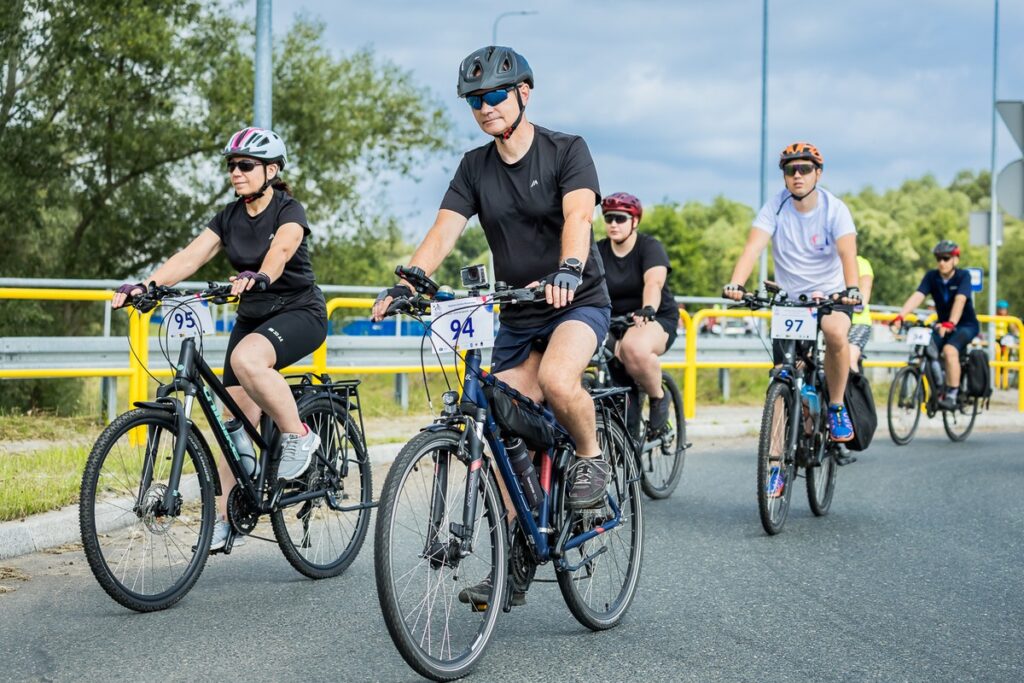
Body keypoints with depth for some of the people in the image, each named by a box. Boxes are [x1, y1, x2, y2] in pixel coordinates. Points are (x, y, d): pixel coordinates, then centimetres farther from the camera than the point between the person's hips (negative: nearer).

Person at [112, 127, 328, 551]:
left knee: (247, 359, -37)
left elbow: (280, 251, -33)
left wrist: (258, 277, -56)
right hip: (252, 317, 6)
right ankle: (226, 517, 8)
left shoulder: (289, 211, -12)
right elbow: (190, 256, -9)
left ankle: (298, 436, -18)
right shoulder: (229, 218, 4)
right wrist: (143, 286, -25)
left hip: (299, 312, -6)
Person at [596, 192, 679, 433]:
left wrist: (647, 310, -47)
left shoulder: (650, 247, -7)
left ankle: (658, 397, -10)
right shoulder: (599, 251, 4)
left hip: (656, 320, -4)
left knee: (635, 348, -37)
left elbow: (654, 282, -26)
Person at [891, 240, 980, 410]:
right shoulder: (932, 277, -6)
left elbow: (960, 300, -32)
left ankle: (951, 396, -24)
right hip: (943, 324, 5)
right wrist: (900, 316, -37)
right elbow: (917, 296, -20)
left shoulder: (963, 276, -16)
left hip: (966, 325, -5)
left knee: (950, 350, -31)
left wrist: (950, 324, -49)